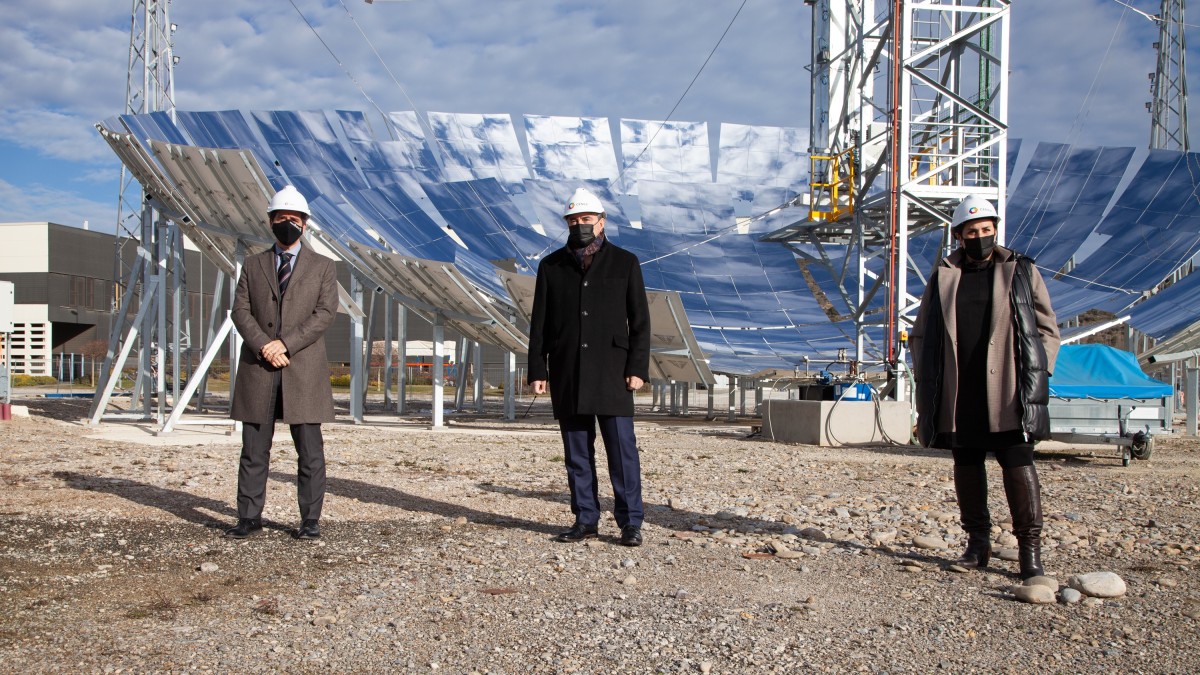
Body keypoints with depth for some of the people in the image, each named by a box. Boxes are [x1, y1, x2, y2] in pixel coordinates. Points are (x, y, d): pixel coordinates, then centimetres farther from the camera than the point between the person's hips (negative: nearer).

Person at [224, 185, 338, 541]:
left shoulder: (322, 267, 9)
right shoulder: (253, 265, 15)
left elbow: (325, 313, -3)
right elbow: (240, 311, 5)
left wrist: (285, 343, -13)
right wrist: (265, 346, -12)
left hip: (304, 369, -2)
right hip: (258, 369, 2)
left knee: (310, 451, -1)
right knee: (254, 450, 4)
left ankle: (310, 520, 6)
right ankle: (249, 517, 11)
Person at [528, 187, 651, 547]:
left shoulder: (625, 263, 5)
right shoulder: (551, 266, 10)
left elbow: (640, 321, 3)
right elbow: (539, 324, 9)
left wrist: (638, 368, -6)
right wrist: (537, 370, 2)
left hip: (611, 373, -2)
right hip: (567, 375, 2)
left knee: (622, 449, -3)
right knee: (577, 452, 6)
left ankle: (631, 523, 4)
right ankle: (585, 521, 15)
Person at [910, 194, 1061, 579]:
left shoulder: (1021, 272, 8)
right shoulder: (942, 277, 11)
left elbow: (1047, 328, 9)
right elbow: (922, 335, 14)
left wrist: (1037, 372, -2)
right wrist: (924, 381, 5)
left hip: (1007, 390, -2)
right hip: (958, 393, 2)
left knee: (1018, 463, -6)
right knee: (966, 464, 8)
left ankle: (1030, 548, 0)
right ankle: (977, 542, 20)